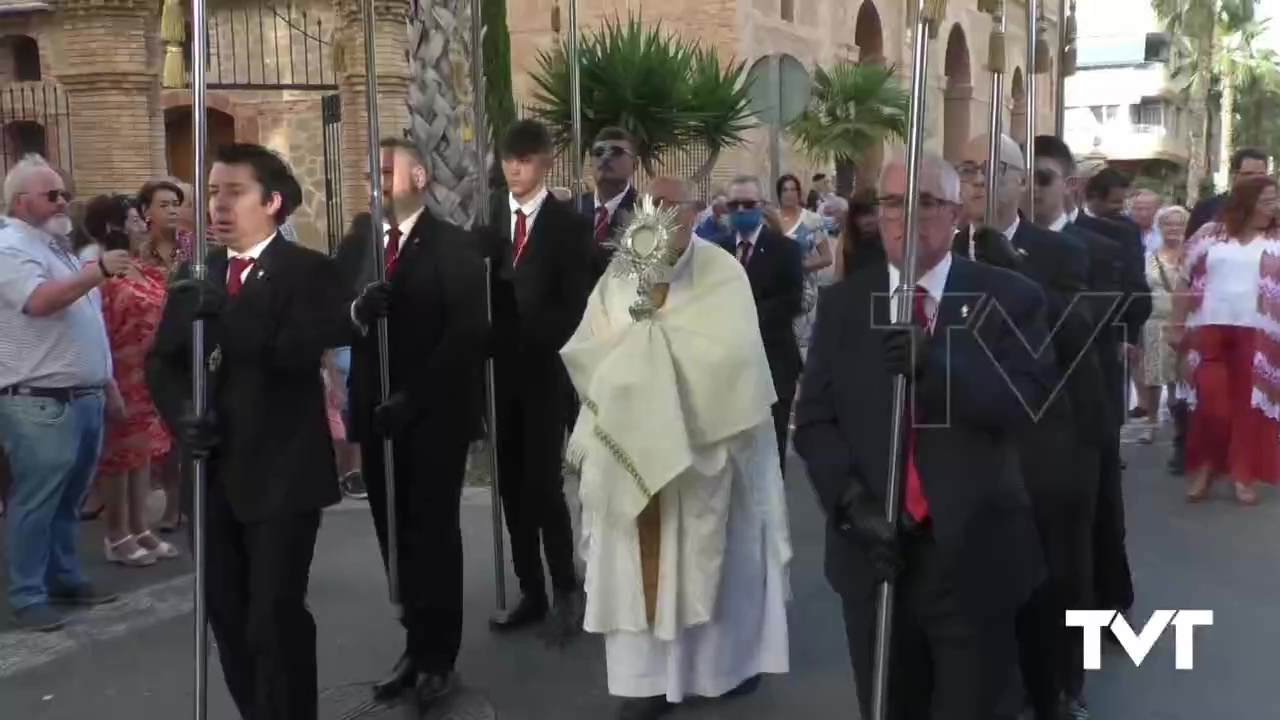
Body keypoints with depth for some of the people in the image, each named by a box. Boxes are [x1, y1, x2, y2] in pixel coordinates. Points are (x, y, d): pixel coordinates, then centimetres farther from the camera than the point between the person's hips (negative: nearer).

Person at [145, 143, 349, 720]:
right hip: (214, 472, 6)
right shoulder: (196, 274, 12)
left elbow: (298, 352, -21)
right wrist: (180, 413, -7)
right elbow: (161, 360, 12)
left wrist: (223, 311, -29)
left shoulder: (310, 272, -5)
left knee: (275, 617, -4)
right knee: (228, 615, 13)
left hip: (281, 472, -6)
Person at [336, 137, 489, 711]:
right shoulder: (356, 242, 11)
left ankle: (439, 658, 16)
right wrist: (357, 310, -23)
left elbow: (469, 331, -14)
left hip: (433, 414, -4)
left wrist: (414, 397, -18)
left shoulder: (455, 245, -5)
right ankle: (416, 647, 22)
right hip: (378, 412, 5)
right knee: (395, 536, 9)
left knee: (434, 534, 4)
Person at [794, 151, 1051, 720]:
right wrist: (853, 503, -13)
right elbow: (814, 420, 2)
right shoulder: (842, 304, 6)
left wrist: (933, 367, -29)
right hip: (873, 547, 2)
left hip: (973, 554, -2)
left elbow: (1032, 401, -14)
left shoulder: (1010, 298, -1)